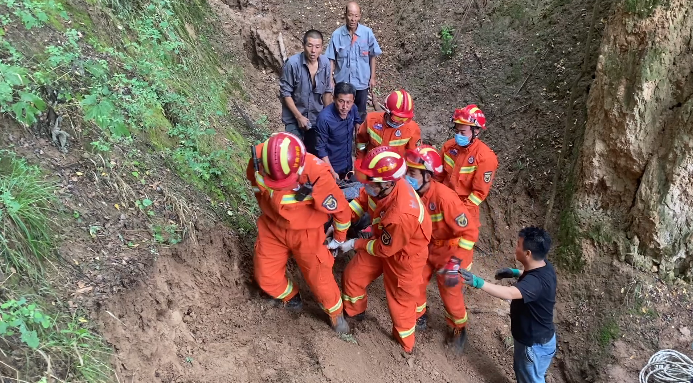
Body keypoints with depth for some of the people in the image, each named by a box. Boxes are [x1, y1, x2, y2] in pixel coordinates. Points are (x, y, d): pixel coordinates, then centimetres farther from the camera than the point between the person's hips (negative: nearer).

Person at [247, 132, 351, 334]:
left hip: (306, 232, -3)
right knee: (266, 277, 11)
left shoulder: (316, 176, -36)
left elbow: (341, 209, -18)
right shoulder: (258, 160, -25)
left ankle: (336, 312, 38)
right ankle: (291, 297, 44)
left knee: (319, 279, 7)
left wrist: (340, 238, 0)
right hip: (272, 226, 4)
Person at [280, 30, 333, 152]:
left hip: (317, 118, 4)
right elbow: (285, 93, -15)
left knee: (314, 152, 14)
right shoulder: (292, 63, -21)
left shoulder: (325, 63, -8)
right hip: (294, 119, -4)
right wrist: (299, 116, -16)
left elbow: (327, 91, 5)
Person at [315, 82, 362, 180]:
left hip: (348, 164, 6)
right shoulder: (324, 118, -30)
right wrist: (332, 172, -23)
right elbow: (320, 148, -22)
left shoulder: (353, 108, -14)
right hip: (331, 165, -5)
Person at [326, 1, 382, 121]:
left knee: (360, 113, 15)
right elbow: (332, 60, -4)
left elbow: (372, 57, 0)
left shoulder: (367, 33, -10)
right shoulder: (337, 34, -11)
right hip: (342, 81, 0)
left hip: (362, 81, 0)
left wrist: (372, 77, 2)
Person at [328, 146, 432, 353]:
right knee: (352, 276, 17)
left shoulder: (401, 215, -43)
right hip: (382, 240, 7)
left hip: (404, 255, -7)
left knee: (400, 300, 14)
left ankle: (405, 343, 42)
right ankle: (353, 311, 48)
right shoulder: (383, 184, -24)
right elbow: (362, 200, -1)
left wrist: (355, 244, -12)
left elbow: (384, 249, -25)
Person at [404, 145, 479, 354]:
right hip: (426, 248, 6)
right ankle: (419, 317, 41)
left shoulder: (444, 197, -34)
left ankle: (458, 329, 38)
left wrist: (455, 263, -32)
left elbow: (470, 232, -30)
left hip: (450, 251, -5)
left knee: (450, 294, 9)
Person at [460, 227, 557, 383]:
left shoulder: (537, 281, -38)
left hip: (535, 345, -9)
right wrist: (515, 272, 1)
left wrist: (478, 282, -62)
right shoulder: (544, 266, -9)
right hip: (532, 338, 9)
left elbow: (510, 293, -55)